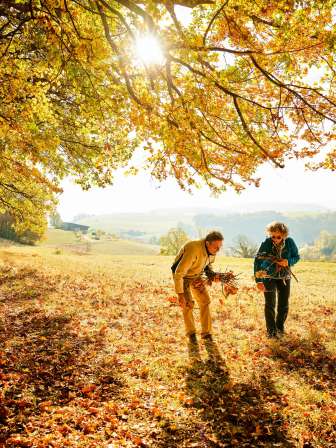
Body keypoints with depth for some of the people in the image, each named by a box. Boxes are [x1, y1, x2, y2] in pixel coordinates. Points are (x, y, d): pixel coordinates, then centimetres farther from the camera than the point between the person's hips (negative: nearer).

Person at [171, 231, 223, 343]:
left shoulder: (212, 251, -16)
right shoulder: (193, 250, -40)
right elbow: (179, 273, -38)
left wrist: (212, 274, -12)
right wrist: (180, 294, -37)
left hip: (197, 275, 6)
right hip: (182, 275, -6)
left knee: (205, 301, 1)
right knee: (188, 303, -13)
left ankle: (206, 332, 13)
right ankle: (191, 333, 9)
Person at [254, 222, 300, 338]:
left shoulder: (290, 242, -15)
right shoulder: (266, 243, -22)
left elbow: (296, 256, 0)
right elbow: (257, 261, -21)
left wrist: (288, 262, -23)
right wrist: (258, 281, -25)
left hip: (284, 277, 3)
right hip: (269, 276, -2)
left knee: (284, 304, 6)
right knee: (270, 304, -6)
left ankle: (280, 327, 29)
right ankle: (271, 330, 9)